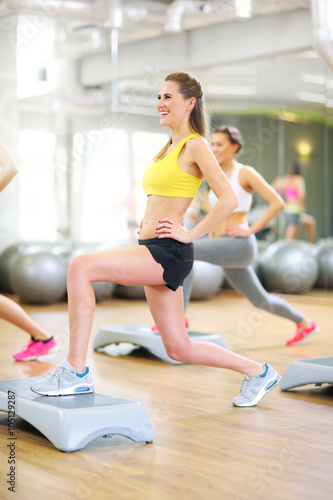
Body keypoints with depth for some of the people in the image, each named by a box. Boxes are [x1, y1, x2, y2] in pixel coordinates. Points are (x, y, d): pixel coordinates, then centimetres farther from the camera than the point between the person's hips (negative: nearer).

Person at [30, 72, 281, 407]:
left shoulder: (195, 145, -7)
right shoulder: (168, 148, 19)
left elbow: (228, 199, -16)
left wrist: (191, 234, -15)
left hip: (169, 253, -10)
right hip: (154, 253, 10)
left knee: (80, 267, -22)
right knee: (179, 348, 14)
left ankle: (76, 372, -19)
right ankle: (258, 372, 30)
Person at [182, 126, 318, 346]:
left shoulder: (246, 173, -7)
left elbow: (278, 203, -12)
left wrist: (250, 230, -15)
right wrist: (213, 231, 15)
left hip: (240, 246, -9)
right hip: (224, 247, 9)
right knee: (261, 300, 19)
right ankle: (305, 323, 41)